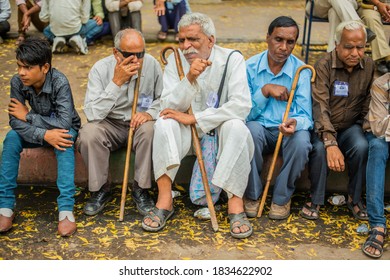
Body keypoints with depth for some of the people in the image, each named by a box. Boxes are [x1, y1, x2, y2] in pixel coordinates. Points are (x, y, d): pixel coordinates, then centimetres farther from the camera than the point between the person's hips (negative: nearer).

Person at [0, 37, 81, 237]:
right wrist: (44, 135, -37)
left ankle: (66, 208, -37)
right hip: (38, 130, 3)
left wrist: (28, 116, -28)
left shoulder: (60, 82, -29)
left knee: (64, 141, -36)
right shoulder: (17, 82, -18)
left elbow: (64, 123, -35)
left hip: (65, 129, -3)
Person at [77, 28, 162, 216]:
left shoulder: (151, 64, -10)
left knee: (150, 129, -33)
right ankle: (101, 190, -8)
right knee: (89, 133, -31)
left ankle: (141, 189, -12)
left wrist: (150, 113, -22)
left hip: (139, 123, 1)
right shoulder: (101, 69, -15)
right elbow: (92, 114, -25)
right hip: (110, 125, 0)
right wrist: (116, 83, -30)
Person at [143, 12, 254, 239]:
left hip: (221, 127, -2)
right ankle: (164, 200, -24)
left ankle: (236, 204, -27)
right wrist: (190, 78, -30)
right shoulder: (175, 60, -4)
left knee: (236, 126, -33)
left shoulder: (232, 59, -11)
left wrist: (194, 118, -26)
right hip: (188, 131, 2)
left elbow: (242, 106, -24)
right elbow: (169, 107, -13)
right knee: (165, 124, -26)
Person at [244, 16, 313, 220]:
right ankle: (252, 195, -12)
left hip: (287, 130, 0)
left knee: (301, 141, -34)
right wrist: (265, 90, -21)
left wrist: (295, 123, -36)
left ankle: (282, 197, -7)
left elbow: (305, 116, -12)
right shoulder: (251, 67, -4)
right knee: (251, 130, -35)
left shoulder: (301, 71, -5)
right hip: (260, 129, 0)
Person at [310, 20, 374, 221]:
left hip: (350, 126, 3)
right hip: (323, 127, -3)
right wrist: (331, 143, -36)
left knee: (362, 147, -28)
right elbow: (320, 107, -25)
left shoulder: (369, 67, -1)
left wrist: (364, 128, -12)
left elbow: (368, 105, 7)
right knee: (320, 148, -33)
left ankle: (355, 198, -6)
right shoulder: (323, 66, -15)